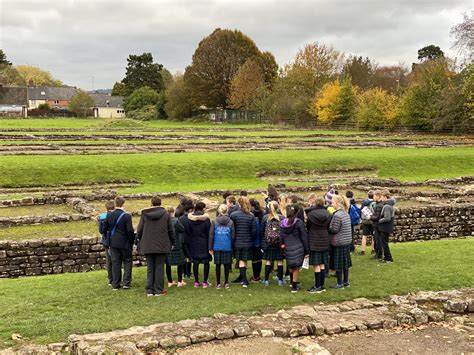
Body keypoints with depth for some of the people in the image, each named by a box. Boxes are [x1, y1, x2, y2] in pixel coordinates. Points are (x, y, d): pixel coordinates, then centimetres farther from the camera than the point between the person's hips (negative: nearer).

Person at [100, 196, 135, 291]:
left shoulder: (109, 215, -1)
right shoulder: (127, 216, -14)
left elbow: (104, 229, 5)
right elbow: (130, 231, -15)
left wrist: (109, 239, 17)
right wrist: (131, 241, -1)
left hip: (113, 243, 4)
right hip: (124, 243, -3)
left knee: (115, 263, 10)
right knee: (127, 261, 11)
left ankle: (115, 284, 13)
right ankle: (126, 282, 5)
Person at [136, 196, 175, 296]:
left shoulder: (144, 214, 0)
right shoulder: (166, 214, -1)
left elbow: (139, 230, 3)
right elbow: (171, 231, 2)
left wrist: (139, 241, 18)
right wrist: (172, 243, 13)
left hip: (147, 246, 1)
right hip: (162, 246, -1)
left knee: (150, 268, 8)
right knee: (159, 267, 4)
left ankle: (150, 290, 10)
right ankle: (159, 290, 4)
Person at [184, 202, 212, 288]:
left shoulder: (189, 219, 0)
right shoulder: (206, 219, -9)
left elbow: (187, 233, 3)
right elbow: (209, 233, -8)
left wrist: (188, 244, 10)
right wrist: (210, 245, -1)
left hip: (194, 245, 3)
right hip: (204, 244, -3)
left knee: (195, 263, 9)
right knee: (206, 262, 5)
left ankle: (196, 282, 13)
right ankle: (205, 282, 5)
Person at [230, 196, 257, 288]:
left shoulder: (233, 215, -11)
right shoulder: (251, 216, -6)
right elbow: (254, 230, -5)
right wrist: (252, 240, 10)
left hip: (238, 242, -2)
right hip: (248, 242, 2)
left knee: (241, 260, 5)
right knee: (245, 260, 14)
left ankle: (244, 280, -3)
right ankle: (242, 277, 26)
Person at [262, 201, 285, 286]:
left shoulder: (265, 217, -3)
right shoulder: (282, 218, -7)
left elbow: (262, 230, 2)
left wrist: (263, 242, 9)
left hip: (268, 243, 1)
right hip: (279, 243, -1)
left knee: (268, 261, 9)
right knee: (280, 260, 8)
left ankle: (266, 280, 11)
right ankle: (280, 280, 14)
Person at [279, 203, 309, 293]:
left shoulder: (282, 223, 1)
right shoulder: (299, 222, -10)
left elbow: (281, 238, 8)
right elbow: (304, 238, -6)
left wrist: (282, 246, 17)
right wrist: (307, 251, -1)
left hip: (288, 248, 4)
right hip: (298, 248, -4)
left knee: (291, 267, 22)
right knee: (296, 268, 4)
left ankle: (293, 282, 37)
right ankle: (294, 287, 8)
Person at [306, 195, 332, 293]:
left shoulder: (311, 213, -12)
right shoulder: (327, 214, 0)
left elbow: (307, 227, -2)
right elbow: (329, 228, 6)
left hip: (314, 242, -5)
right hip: (325, 242, 5)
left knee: (316, 265, 1)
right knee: (322, 264, 11)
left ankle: (318, 286, 5)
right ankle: (322, 285, 17)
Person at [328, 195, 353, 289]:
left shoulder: (337, 215, -19)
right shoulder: (346, 213, 9)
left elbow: (334, 230, -18)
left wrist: (328, 224, -3)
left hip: (339, 242, -9)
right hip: (347, 241, 9)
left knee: (338, 263, 1)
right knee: (345, 262, 15)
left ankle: (339, 283, 8)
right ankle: (346, 281, 24)